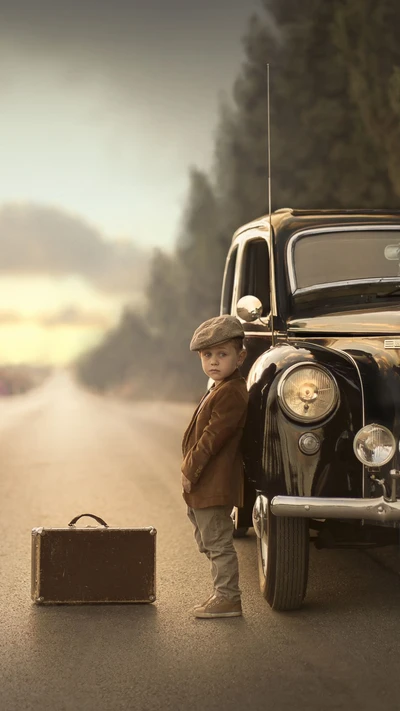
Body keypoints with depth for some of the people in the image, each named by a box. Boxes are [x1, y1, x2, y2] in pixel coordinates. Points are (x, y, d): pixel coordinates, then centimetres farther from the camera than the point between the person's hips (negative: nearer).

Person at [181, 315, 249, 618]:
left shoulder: (231, 393, -18)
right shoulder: (220, 389, 16)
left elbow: (213, 436, -22)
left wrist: (191, 470, -17)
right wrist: (191, 470, 14)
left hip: (214, 485, -11)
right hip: (204, 485, 11)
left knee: (218, 543, -5)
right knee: (211, 543, 17)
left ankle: (228, 598, 0)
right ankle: (224, 593, 24)